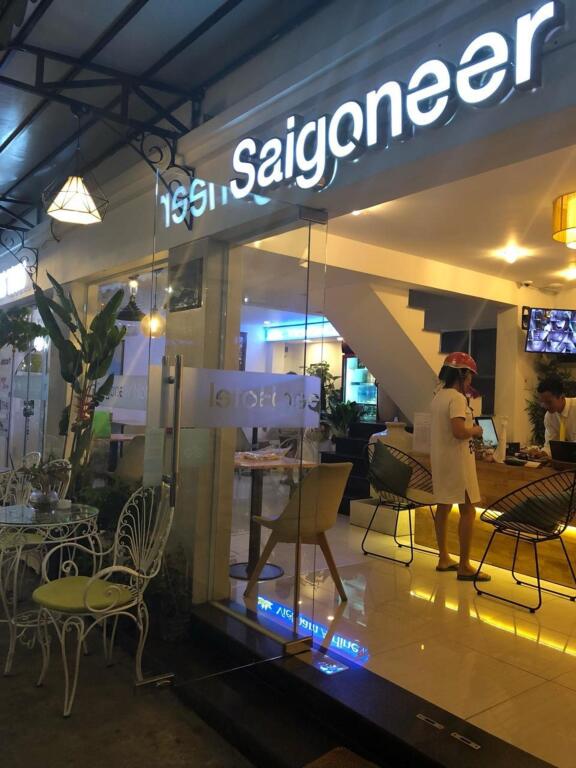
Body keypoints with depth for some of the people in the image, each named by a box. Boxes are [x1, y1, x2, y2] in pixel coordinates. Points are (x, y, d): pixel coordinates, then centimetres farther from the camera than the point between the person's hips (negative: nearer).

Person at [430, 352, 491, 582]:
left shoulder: (439, 396, 11)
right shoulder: (457, 398, -17)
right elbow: (459, 432, -27)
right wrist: (475, 430, -9)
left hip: (440, 459, 10)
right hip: (456, 461, -10)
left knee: (443, 507, 13)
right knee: (468, 510, -3)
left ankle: (444, 558, 21)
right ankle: (464, 566, 0)